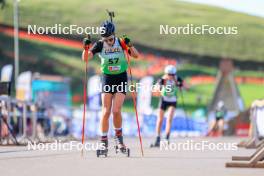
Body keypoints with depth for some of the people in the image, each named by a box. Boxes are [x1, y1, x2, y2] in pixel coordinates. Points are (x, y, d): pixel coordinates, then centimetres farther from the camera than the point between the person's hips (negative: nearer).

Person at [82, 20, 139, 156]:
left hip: (121, 78, -1)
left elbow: (136, 55, -13)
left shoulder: (121, 43, -6)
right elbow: (86, 58, -14)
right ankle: (103, 141, 1)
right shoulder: (100, 45, -6)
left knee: (116, 110, -12)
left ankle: (119, 137, 10)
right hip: (107, 79, 1)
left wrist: (130, 45, -31)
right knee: (106, 111, -6)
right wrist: (86, 48, -33)